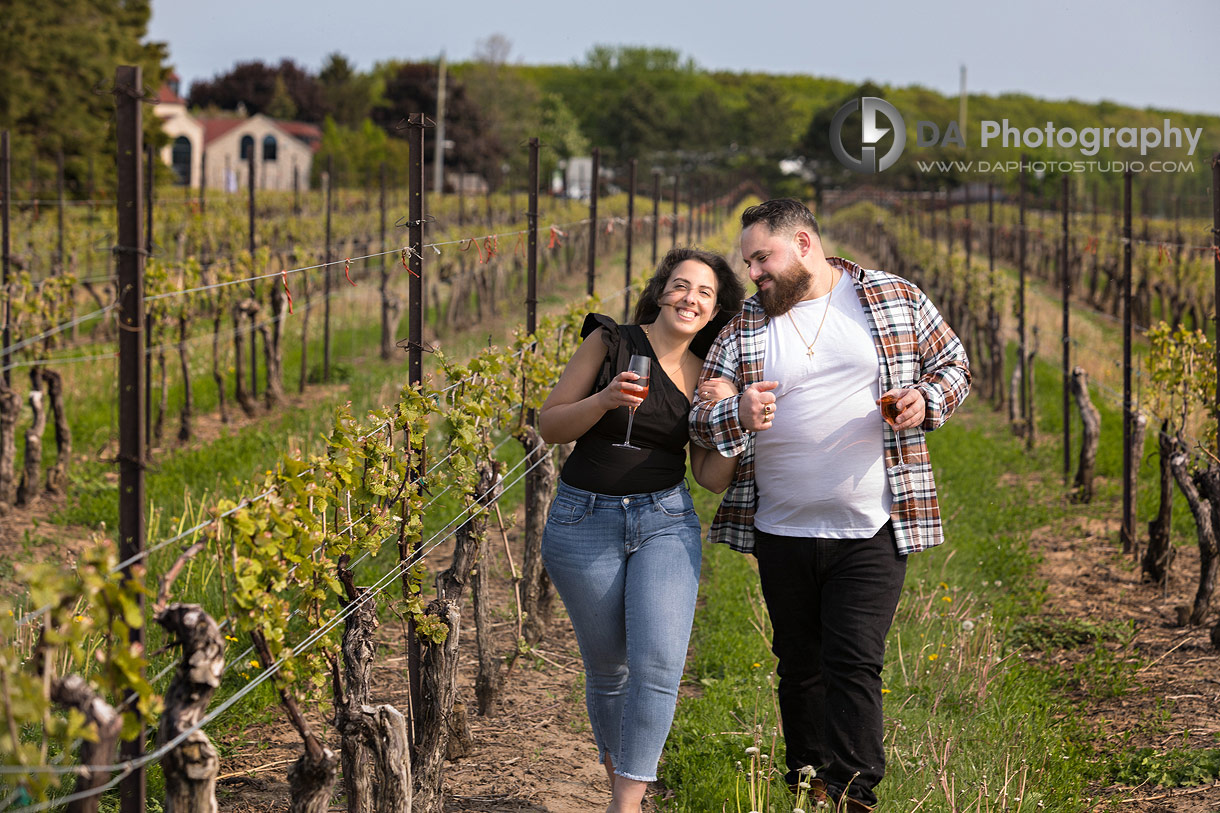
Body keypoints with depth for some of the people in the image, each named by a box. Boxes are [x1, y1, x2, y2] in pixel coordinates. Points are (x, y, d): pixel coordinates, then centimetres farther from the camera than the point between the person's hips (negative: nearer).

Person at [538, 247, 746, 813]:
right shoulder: (611, 342, -4)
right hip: (585, 520, -2)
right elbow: (549, 426, -2)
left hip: (666, 521, 2)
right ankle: (616, 765, 34)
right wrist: (605, 400, -19)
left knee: (659, 661, -16)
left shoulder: (707, 377, 6)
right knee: (608, 667, 8)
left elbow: (711, 475, 5)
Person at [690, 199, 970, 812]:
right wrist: (738, 414, -20)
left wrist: (926, 400, -11)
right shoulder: (743, 328, 6)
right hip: (782, 532, 3)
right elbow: (701, 420, 3)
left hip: (871, 531, -3)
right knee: (799, 666, 12)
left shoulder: (896, 300, 2)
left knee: (854, 664, -11)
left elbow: (952, 364, 12)